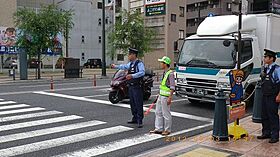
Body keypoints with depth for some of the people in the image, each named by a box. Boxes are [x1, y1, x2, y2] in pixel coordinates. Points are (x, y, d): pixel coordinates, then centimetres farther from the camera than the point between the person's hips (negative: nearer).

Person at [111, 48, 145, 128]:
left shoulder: (139, 63, -12)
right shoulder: (130, 63, 15)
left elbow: (142, 72, -27)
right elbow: (125, 66, 34)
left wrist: (132, 75, -36)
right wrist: (116, 66, 45)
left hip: (137, 87, -9)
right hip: (130, 86, 9)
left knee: (138, 104, -7)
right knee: (132, 103, 14)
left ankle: (140, 121, -3)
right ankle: (135, 119, 25)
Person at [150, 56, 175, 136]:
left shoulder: (170, 73, -15)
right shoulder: (164, 72, 12)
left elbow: (172, 87, -18)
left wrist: (170, 98, -21)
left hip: (166, 97, -10)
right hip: (161, 96, 10)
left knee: (166, 114, 0)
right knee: (158, 112, 12)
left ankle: (167, 130, 11)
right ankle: (158, 129, 20)